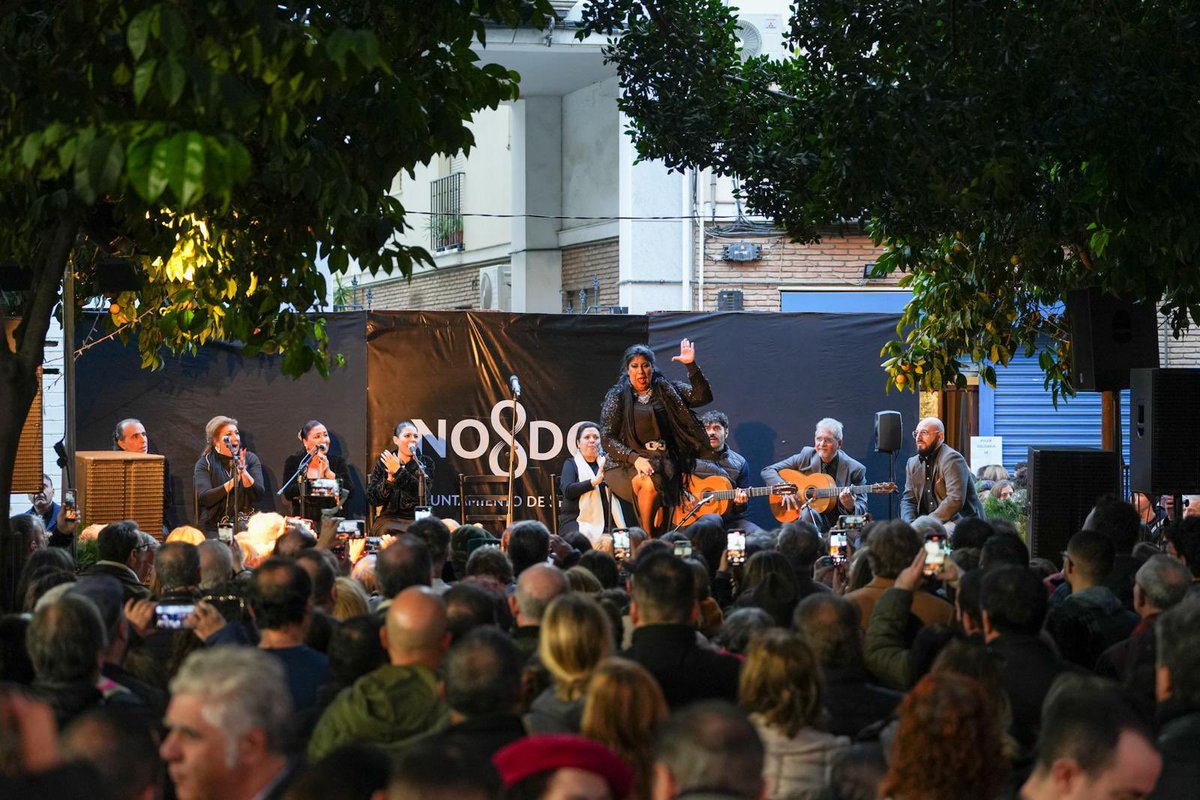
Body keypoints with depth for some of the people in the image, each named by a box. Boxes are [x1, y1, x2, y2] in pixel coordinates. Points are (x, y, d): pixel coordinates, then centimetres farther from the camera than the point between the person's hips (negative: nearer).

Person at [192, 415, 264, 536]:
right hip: (213, 528, -1)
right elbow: (204, 498, -12)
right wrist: (234, 480, -19)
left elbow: (258, 495, -3)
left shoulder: (251, 459, 7)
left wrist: (244, 472, -18)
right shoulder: (205, 463, 2)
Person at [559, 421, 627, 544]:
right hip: (577, 521, -3)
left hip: (606, 522, 3)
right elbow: (567, 491, -7)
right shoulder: (571, 464, 12)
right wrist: (595, 481, -15)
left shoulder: (606, 462, 20)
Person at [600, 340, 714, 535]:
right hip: (626, 464, -2)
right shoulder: (617, 396, 5)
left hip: (663, 460, 2)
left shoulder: (666, 390, 11)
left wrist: (691, 365, -13)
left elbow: (702, 396, -1)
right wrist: (635, 459, -15)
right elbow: (607, 439, -1)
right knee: (649, 484, -33)